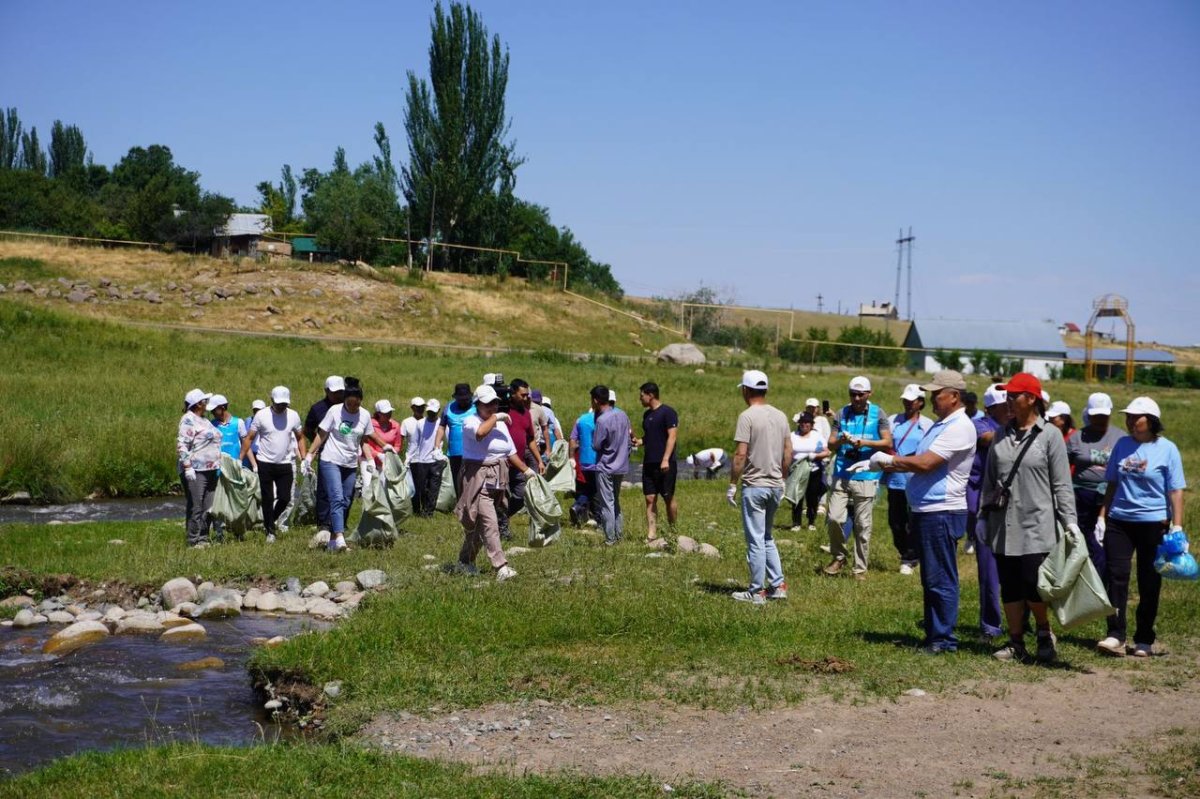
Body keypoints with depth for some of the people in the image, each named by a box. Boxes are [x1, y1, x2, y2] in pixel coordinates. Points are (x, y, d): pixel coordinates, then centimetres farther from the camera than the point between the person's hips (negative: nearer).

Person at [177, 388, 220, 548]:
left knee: (207, 508, 9)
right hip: (195, 471, -9)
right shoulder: (189, 420, -9)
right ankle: (193, 541, -4)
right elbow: (182, 445, -16)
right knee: (195, 507, -8)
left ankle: (203, 538, 15)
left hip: (210, 470, 9)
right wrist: (187, 467, -22)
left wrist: (217, 465, 23)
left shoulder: (203, 420, 20)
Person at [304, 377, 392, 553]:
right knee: (337, 499, -18)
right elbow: (322, 435, 0)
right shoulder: (335, 411, -8)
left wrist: (370, 459, 2)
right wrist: (310, 454, -3)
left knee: (346, 503, 5)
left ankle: (333, 540, 12)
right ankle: (339, 538, -29)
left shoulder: (365, 415, 2)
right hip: (331, 461, -4)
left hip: (351, 465, 5)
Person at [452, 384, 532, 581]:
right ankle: (501, 567, -19)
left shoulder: (501, 424, 15)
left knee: (478, 523, 15)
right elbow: (480, 432, -32)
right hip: (478, 477, -7)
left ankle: (465, 561, 28)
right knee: (489, 522, -14)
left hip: (498, 478, 7)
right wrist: (495, 418, -19)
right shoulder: (470, 422, -8)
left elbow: (511, 451, 20)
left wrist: (525, 469, 15)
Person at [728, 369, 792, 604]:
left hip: (754, 486, -7)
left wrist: (732, 484, -9)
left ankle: (757, 591, 4)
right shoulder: (780, 416, 8)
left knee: (756, 540, 0)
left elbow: (740, 454, -17)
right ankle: (778, 585, 16)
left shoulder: (747, 416, -13)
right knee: (767, 537, 19)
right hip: (775, 486, 7)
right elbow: (788, 452, 12)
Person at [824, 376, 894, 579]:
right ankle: (839, 557, 15)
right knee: (834, 518, -7)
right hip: (842, 475, 2)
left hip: (866, 477, -2)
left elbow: (888, 443, -1)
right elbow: (831, 444, 8)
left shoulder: (878, 414, 3)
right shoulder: (842, 413, 9)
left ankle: (860, 568, 12)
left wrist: (865, 443, -16)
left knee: (862, 525, 3)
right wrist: (841, 441, -15)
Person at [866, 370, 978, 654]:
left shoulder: (960, 428, -15)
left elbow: (925, 463, -21)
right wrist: (878, 465, 7)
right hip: (924, 511, 10)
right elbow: (913, 460, 20)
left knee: (940, 580, -5)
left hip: (942, 513, -10)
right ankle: (933, 634, 21)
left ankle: (944, 639, 0)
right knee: (930, 579, 14)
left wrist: (888, 459, -9)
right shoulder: (939, 425, 18)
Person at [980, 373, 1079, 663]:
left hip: (1037, 525, -5)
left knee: (1033, 585, -9)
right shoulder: (1001, 435, 11)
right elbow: (989, 480, 16)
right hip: (1003, 525, 5)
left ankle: (1045, 634, 15)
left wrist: (1070, 520, -10)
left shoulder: (1049, 435, -3)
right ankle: (1016, 642, 17)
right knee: (1009, 588, 7)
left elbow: (1061, 484, -4)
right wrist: (983, 515, 14)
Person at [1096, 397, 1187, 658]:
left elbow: (1175, 490, -5)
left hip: (1153, 523, -3)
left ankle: (1144, 640, 13)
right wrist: (1102, 517, 10)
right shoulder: (1122, 445, 7)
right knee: (1116, 577, -7)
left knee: (1149, 583, 5)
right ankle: (1115, 636, -7)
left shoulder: (1167, 449, -3)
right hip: (1119, 521, 3)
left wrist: (1177, 525, -11)